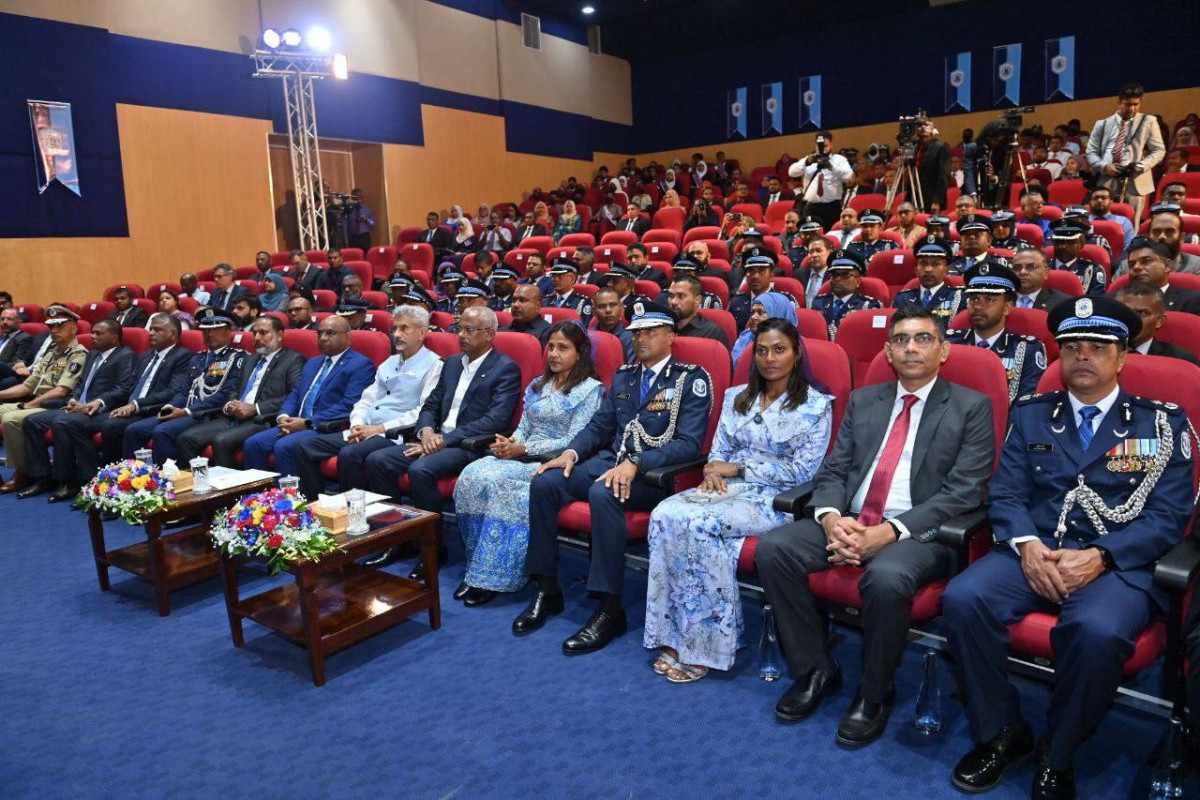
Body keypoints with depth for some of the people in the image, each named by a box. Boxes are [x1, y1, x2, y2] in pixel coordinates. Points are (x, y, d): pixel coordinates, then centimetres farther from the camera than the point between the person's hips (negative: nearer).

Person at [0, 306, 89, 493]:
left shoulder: (78, 354, -10)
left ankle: (23, 473, -11)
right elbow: (28, 386, 18)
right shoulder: (50, 353, 18)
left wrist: (29, 405, -16)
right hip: (36, 405, 9)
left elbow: (61, 391, -19)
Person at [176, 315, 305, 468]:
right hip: (233, 418, 8)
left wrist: (255, 408, -15)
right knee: (186, 438, -10)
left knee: (221, 440, -30)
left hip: (262, 421, -7)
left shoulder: (293, 360, 2)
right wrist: (229, 405, 5)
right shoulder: (250, 360, 27)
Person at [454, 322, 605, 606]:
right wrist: (509, 442, -6)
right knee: (472, 474, -22)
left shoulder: (590, 389, -1)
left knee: (497, 480, -31)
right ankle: (478, 564, -15)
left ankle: (494, 576, -21)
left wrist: (524, 449, -15)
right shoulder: (537, 386, 21)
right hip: (521, 456, 6)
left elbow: (574, 441, -10)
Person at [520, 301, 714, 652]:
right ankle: (547, 590, -3)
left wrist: (636, 463, -25)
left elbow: (689, 443, -13)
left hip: (654, 473, -6)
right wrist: (572, 452, -2)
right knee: (543, 482, -15)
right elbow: (599, 426, 19)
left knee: (603, 493, -36)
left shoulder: (692, 379, -2)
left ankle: (610, 610, -25)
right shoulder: (623, 376, 18)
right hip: (609, 461, 7)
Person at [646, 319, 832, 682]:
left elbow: (802, 471, -7)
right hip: (726, 488, 5)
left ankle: (708, 643, -19)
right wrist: (713, 473, -8)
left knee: (699, 524, -32)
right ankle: (676, 637, -22)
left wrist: (738, 468, -8)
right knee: (665, 515, -26)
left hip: (774, 499, -5)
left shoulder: (816, 405, 0)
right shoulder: (736, 398, 16)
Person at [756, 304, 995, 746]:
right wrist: (831, 518, -12)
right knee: (772, 548, -18)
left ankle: (875, 693, -7)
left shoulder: (972, 407, 3)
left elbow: (962, 493, -8)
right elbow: (833, 471, 12)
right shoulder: (862, 401, 16)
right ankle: (814, 670, 1)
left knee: (886, 577, -36)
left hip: (918, 532, -4)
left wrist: (888, 532, -20)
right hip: (848, 522, 5)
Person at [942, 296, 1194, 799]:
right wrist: (1028, 547, -13)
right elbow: (1004, 495, 8)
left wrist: (1099, 556, -16)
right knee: (962, 600, -26)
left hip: (1118, 564, -2)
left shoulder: (1162, 423, 9)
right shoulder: (1030, 415, 15)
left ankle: (1057, 758, -7)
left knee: (1097, 631, -35)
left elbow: (1168, 517, 1)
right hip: (1032, 554, 3)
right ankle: (1001, 734, -4)